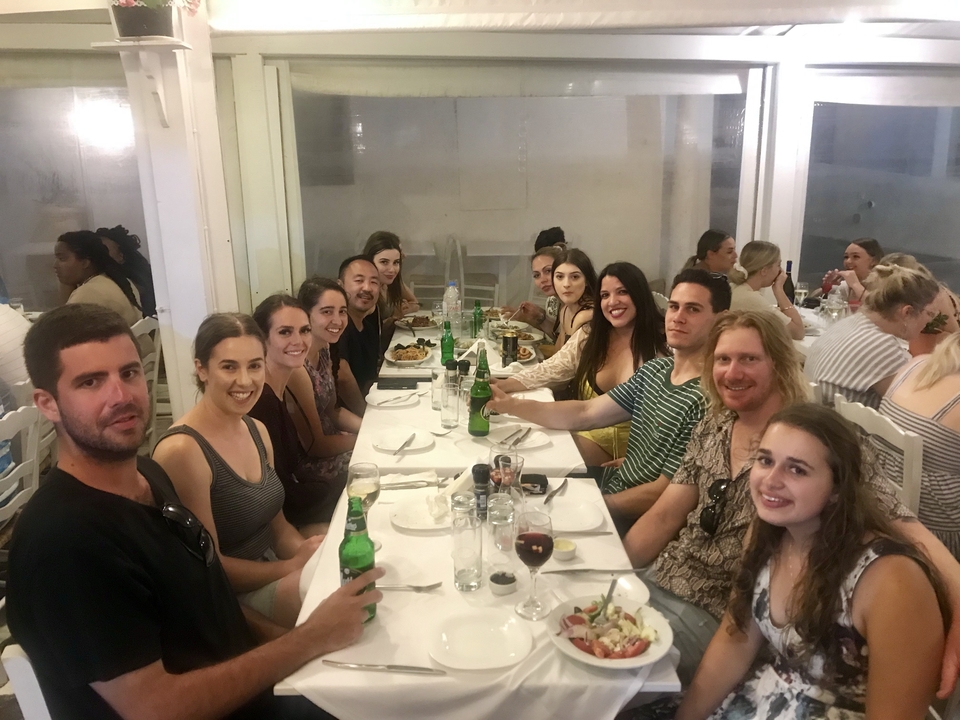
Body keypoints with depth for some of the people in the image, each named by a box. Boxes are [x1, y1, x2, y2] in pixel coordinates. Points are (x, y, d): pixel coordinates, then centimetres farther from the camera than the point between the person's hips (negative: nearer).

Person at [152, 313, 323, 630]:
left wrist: (312, 554, -9)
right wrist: (293, 567, -17)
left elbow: (276, 524, 10)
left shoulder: (257, 430, 3)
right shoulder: (181, 451, -21)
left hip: (272, 573, 8)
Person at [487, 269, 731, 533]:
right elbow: (586, 413, 2)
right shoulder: (653, 369, 2)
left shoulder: (707, 400, -25)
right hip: (611, 492, 7)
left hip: (635, 525, -6)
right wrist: (511, 405, -8)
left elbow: (663, 494, -21)